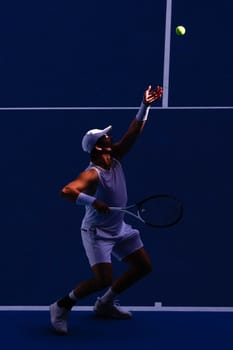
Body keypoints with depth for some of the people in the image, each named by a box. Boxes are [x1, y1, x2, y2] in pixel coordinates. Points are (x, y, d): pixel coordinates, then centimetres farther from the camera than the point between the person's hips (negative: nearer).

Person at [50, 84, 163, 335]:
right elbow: (66, 191, -38)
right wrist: (93, 202, -45)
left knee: (144, 266, 11)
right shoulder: (92, 174, -26)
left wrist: (145, 106, -12)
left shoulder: (115, 159, -4)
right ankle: (61, 307, 4)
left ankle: (105, 304, 25)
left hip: (119, 228, 9)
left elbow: (133, 132, -4)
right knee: (103, 280, -19)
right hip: (97, 232, -9)